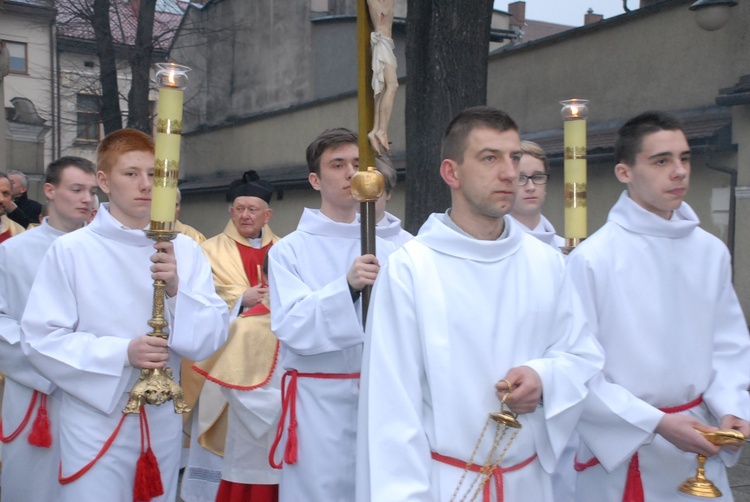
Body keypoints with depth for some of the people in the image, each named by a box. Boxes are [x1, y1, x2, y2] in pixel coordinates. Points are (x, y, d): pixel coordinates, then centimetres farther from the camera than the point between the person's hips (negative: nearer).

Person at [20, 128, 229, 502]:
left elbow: (210, 339, -3)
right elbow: (40, 339, -10)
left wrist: (176, 290, -21)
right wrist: (122, 353, -21)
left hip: (164, 419, 3)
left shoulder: (184, 250, -1)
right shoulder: (71, 250, -8)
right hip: (95, 420, -3)